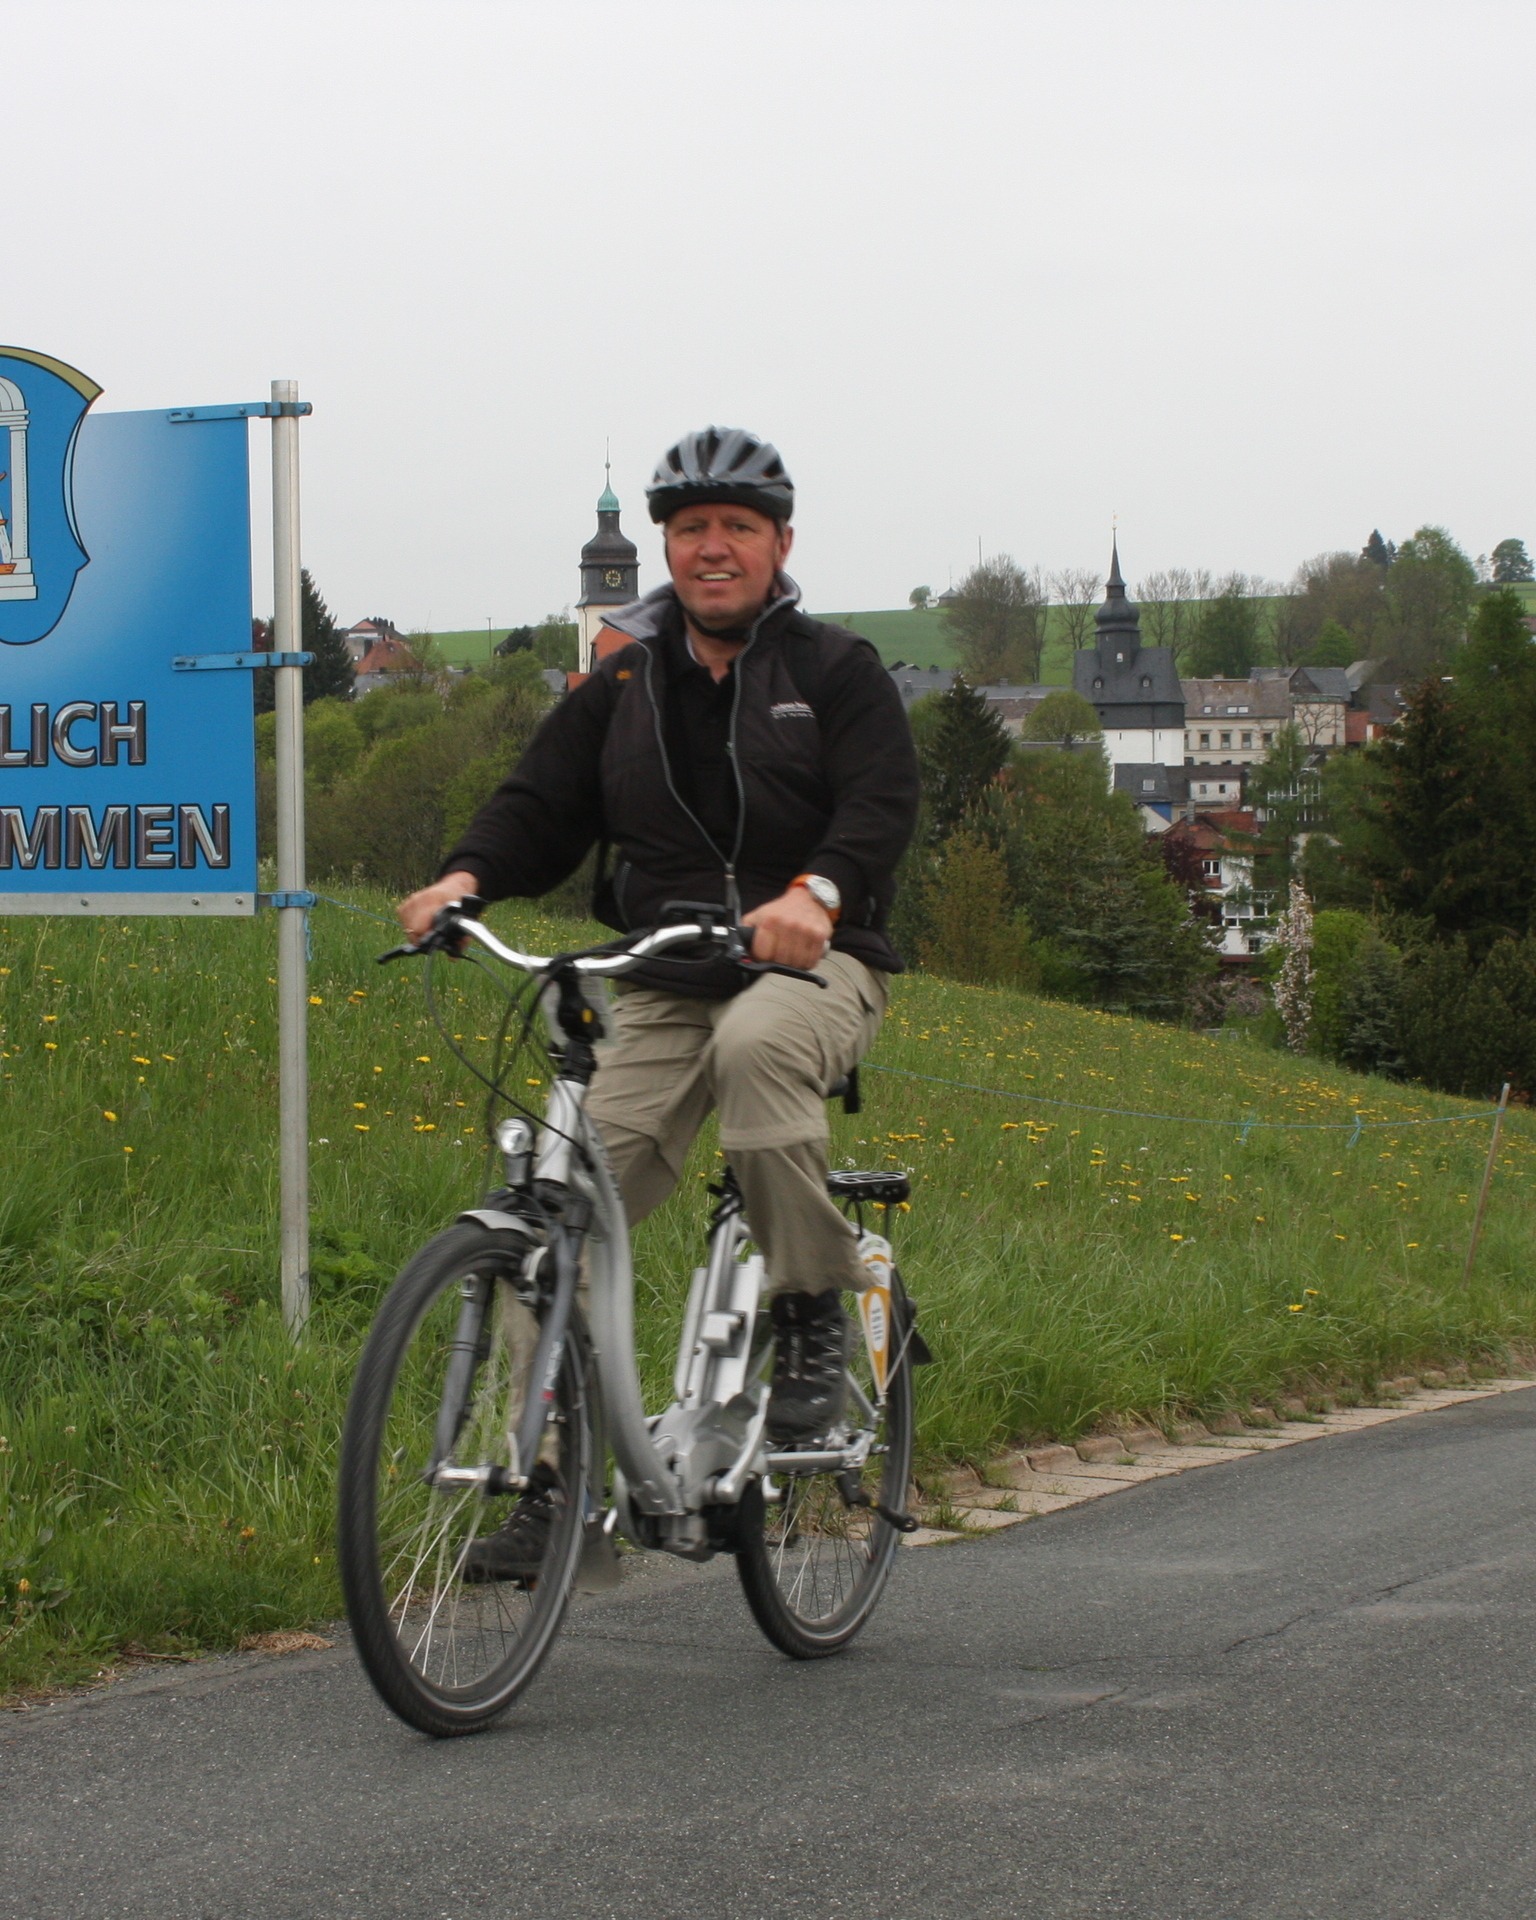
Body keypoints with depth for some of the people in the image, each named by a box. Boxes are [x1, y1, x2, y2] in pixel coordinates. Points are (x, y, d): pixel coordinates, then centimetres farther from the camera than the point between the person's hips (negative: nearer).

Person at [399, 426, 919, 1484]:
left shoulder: (838, 670, 3)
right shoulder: (624, 683, 14)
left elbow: (882, 802, -12)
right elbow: (543, 799, 8)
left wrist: (816, 892, -34)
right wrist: (467, 875, -15)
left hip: (812, 963, -3)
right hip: (663, 989, 4)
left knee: (754, 1042, -39)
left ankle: (814, 1317, -24)